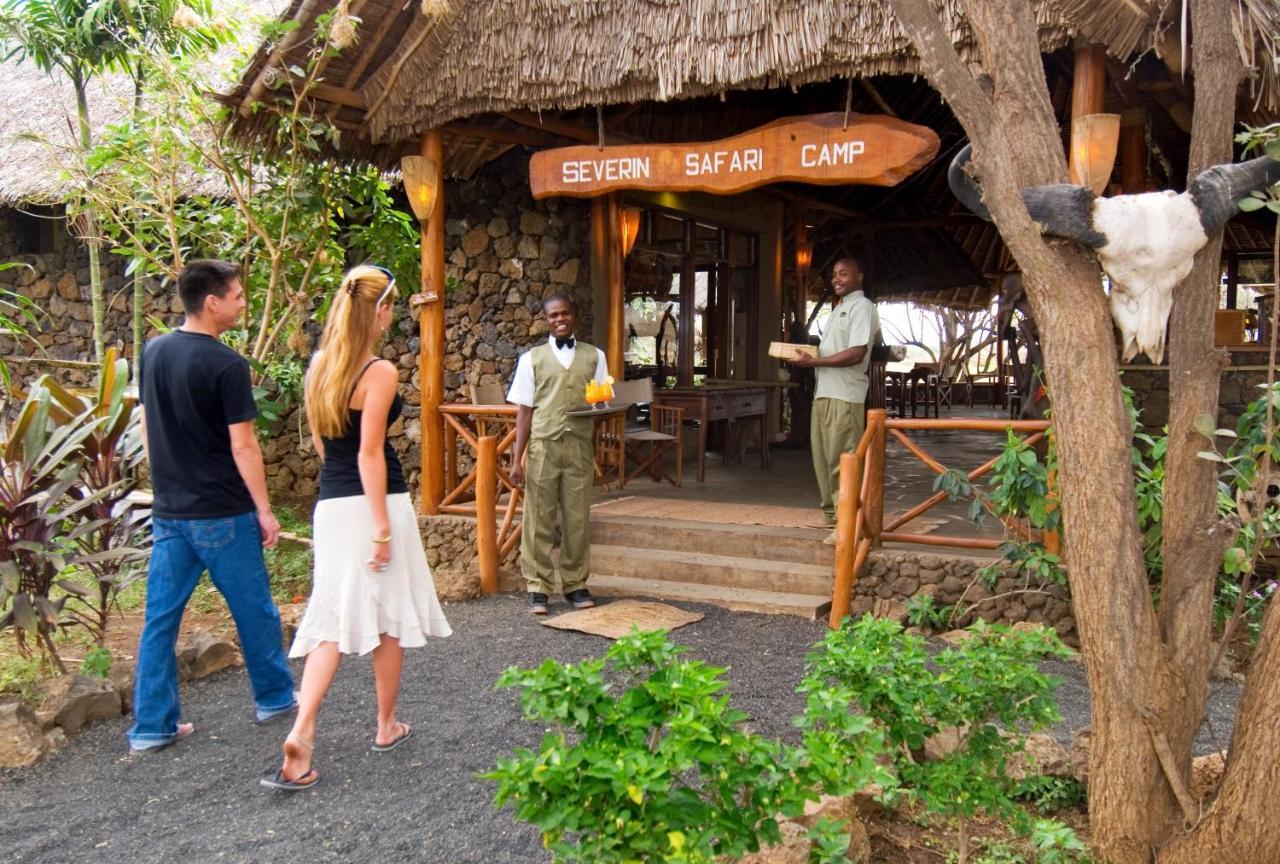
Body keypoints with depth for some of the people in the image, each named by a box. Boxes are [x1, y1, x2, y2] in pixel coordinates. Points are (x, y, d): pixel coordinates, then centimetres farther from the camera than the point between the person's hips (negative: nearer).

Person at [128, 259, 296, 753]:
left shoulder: (153, 353, 5)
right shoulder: (226, 365, -16)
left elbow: (147, 429, 12)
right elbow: (242, 446, -16)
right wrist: (264, 510, -9)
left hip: (169, 512, 6)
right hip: (222, 514, -6)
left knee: (160, 618, 10)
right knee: (253, 611, 11)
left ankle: (151, 727, 15)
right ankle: (274, 697, 28)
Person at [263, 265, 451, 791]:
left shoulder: (320, 367, 8)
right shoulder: (379, 372, -13)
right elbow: (369, 453, -18)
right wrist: (383, 528, -16)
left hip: (329, 505, 6)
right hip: (373, 504, -6)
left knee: (334, 620, 8)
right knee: (390, 617, 10)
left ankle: (301, 731, -6)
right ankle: (387, 727, 24)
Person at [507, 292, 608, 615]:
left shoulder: (594, 356, 12)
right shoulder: (532, 358, 9)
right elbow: (525, 410, 6)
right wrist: (517, 459, 1)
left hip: (580, 447, 1)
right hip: (543, 446, -1)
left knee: (577, 519, 4)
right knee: (539, 519, 0)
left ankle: (575, 583, 15)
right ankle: (538, 586, 9)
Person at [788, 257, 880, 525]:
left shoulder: (862, 307, -8)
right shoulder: (839, 309, 22)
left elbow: (856, 354, -18)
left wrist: (813, 361, -15)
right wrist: (807, 357, 6)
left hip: (844, 396, -9)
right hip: (824, 392, 10)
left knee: (842, 462, -8)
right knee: (823, 458, 13)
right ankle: (831, 512, 23)